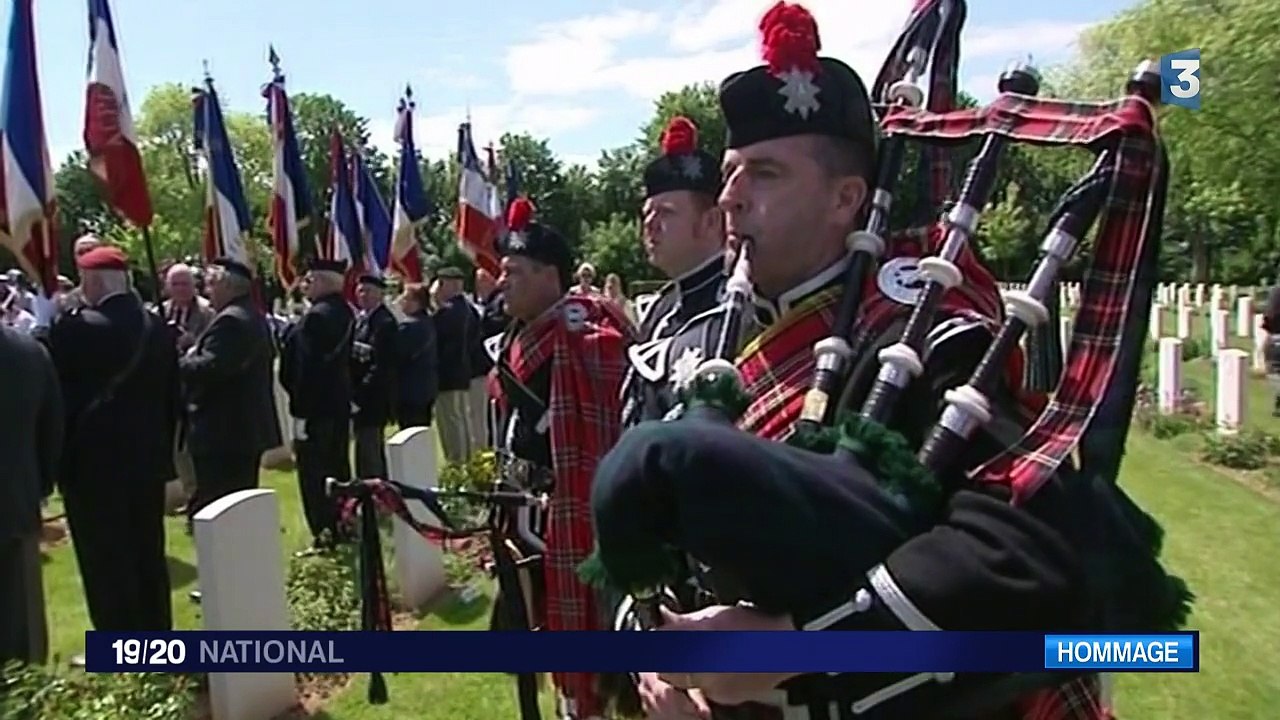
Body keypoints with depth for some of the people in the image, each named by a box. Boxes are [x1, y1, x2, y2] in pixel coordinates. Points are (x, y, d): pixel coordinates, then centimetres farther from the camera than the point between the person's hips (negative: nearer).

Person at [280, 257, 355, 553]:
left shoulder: (316, 317, -19)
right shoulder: (346, 313, 9)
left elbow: (307, 369, -21)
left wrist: (300, 414, -19)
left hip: (316, 408, -9)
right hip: (340, 404, 10)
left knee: (314, 473, -2)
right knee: (338, 467, 17)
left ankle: (325, 536, 1)